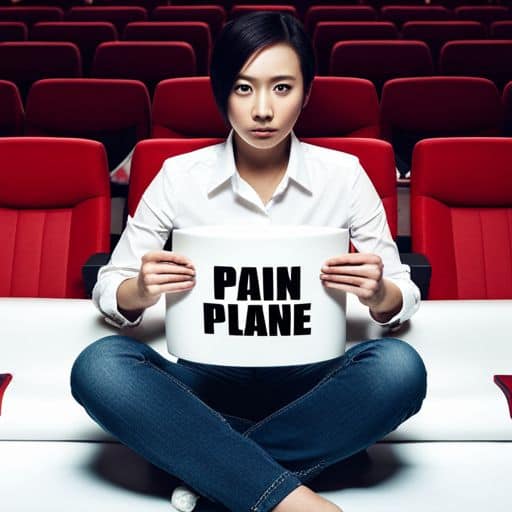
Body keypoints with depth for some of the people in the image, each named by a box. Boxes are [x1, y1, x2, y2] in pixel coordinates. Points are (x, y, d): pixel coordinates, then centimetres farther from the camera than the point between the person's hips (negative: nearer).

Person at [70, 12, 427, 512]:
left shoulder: (343, 174, -2)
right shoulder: (179, 176, -2)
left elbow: (403, 295, 4)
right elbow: (108, 289, 3)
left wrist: (380, 294, -22)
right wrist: (140, 292, -22)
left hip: (308, 379, 1)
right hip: (206, 378, 0)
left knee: (398, 365, -29)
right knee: (99, 365, -27)